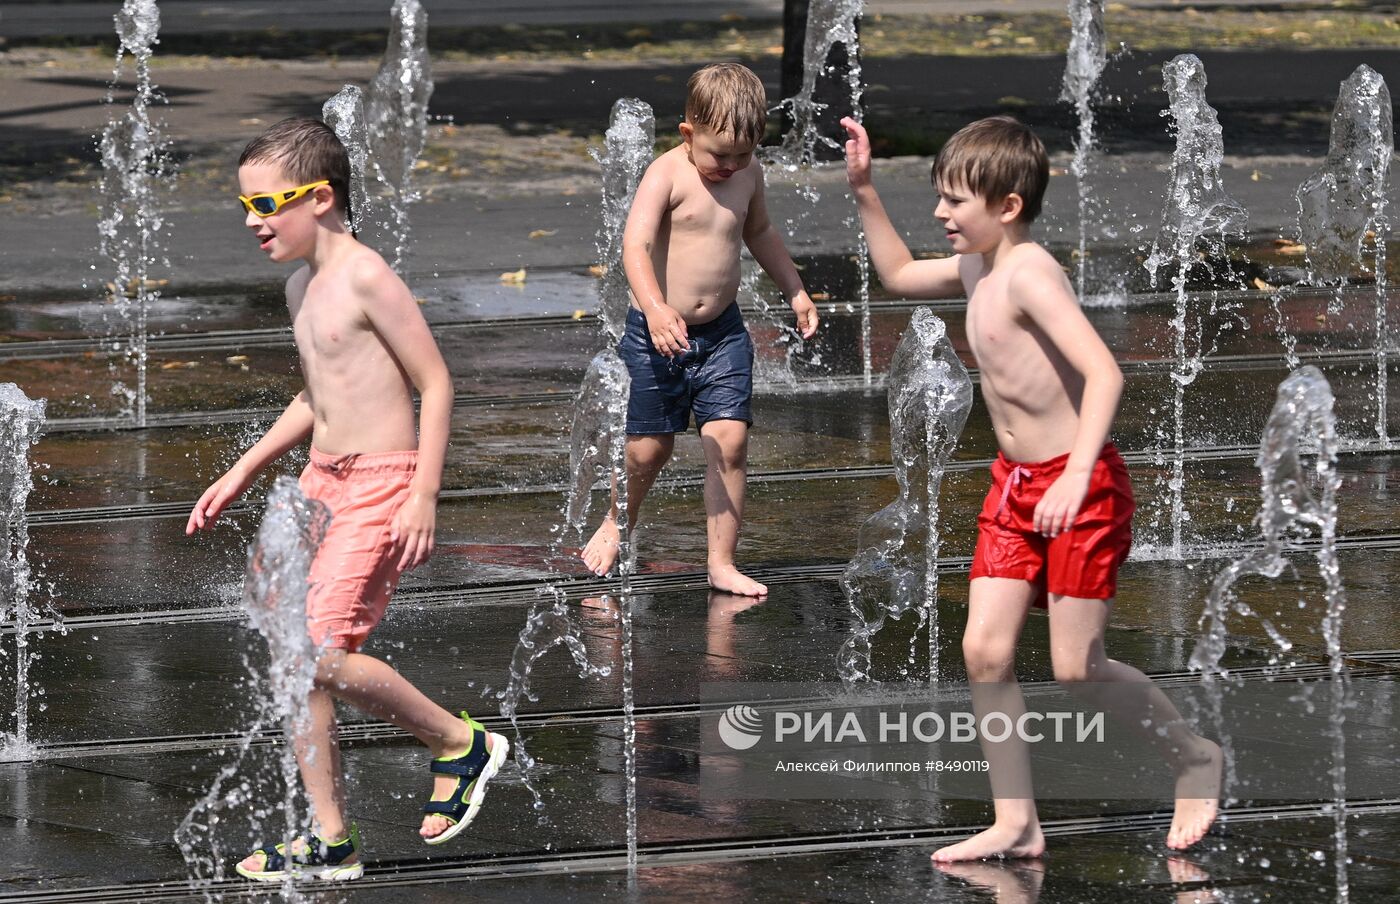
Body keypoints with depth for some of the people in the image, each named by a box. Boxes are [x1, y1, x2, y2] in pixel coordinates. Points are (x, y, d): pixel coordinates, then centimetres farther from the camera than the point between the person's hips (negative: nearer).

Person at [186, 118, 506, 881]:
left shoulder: (364, 278, -15)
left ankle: (461, 744, 4)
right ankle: (330, 840, 10)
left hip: (380, 481, -9)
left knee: (323, 653, -17)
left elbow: (435, 382, -14)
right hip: (323, 477, 9)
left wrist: (424, 495, -19)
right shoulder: (302, 287, 13)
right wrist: (241, 475, 24)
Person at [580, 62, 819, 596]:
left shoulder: (747, 174, 3)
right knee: (649, 447, 4)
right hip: (657, 332, -4)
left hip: (722, 332, 4)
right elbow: (636, 244, -28)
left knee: (729, 441, -7)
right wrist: (655, 309, -43)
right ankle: (616, 524, 34)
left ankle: (722, 563, 0)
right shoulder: (667, 175, -16)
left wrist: (795, 292, 28)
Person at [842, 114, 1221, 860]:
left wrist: (1077, 476, -40)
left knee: (1076, 667, -5)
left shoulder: (1028, 273, -21)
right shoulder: (977, 272, 7)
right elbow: (899, 275, 29)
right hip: (1014, 486, 9)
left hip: (1079, 485, -9)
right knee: (984, 650, 1)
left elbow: (1103, 372, -31)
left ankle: (1196, 759, 18)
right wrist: (863, 191, 19)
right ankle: (1016, 824, 7)